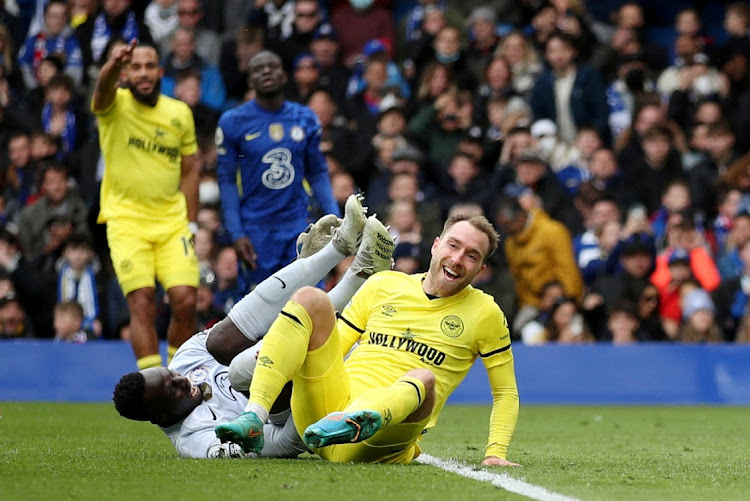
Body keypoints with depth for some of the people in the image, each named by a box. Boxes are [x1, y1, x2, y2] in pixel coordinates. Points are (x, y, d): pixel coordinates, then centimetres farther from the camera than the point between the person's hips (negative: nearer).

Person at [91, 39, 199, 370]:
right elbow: (104, 88, -29)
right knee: (142, 303, -14)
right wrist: (113, 65, -53)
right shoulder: (115, 105, -4)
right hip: (126, 220, -3)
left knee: (185, 302, -7)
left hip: (172, 221, 3)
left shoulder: (180, 114, 7)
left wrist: (191, 223, 7)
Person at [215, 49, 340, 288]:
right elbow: (227, 180, -1)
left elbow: (318, 173, 12)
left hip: (298, 225, 2)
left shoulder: (305, 119, 6)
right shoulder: (233, 122, -3)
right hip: (256, 230, -2)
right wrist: (237, 234, -8)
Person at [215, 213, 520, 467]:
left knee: (423, 378, -35)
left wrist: (495, 453, 1)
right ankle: (254, 418, -29)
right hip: (333, 396, 3)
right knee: (310, 298, -13)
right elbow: (334, 346, 21)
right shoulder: (383, 285, 17)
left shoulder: (484, 313, 11)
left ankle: (356, 422, -67)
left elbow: (506, 392, 15)